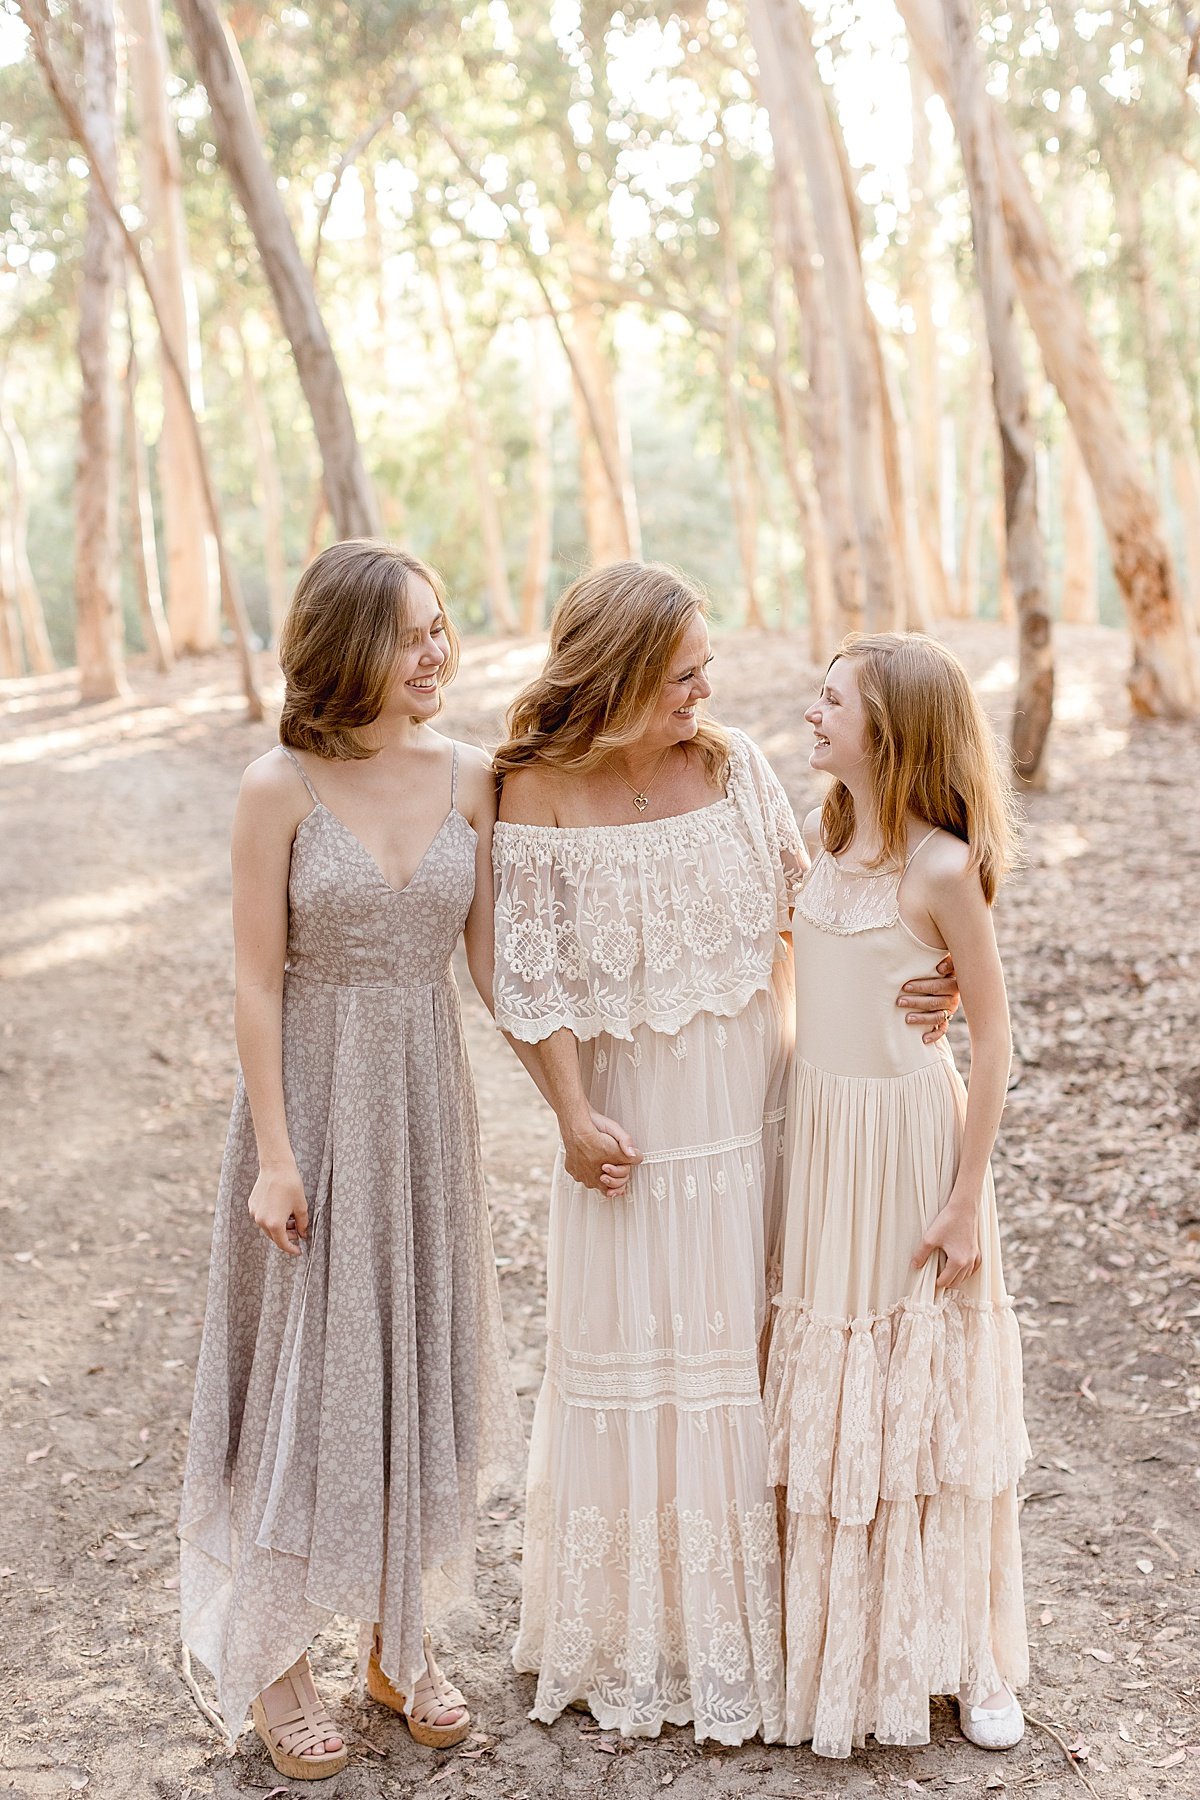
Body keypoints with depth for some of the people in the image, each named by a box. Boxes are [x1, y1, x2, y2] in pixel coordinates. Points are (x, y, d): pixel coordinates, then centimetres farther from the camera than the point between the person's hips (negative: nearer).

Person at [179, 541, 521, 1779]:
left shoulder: (468, 778, -1)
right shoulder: (280, 789, -12)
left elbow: (491, 958, 3)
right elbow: (259, 981, -11)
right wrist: (274, 1154, -12)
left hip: (427, 1098, 4)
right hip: (314, 1094, -4)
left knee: (419, 1360, 13)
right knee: (304, 1367, 7)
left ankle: (400, 1640, 32)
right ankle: (275, 1655, 27)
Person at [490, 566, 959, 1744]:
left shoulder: (731, 762, -1)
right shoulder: (538, 791, -9)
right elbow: (534, 974, -8)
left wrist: (919, 977, -11)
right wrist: (573, 1114, -13)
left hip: (754, 1108, 3)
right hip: (634, 1119, -3)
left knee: (749, 1350, 12)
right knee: (632, 1358, 8)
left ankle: (740, 1628, 30)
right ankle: (630, 1637, 28)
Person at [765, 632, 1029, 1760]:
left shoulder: (942, 866, -14)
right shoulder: (817, 841, 4)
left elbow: (992, 1034, -12)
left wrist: (967, 1198, -13)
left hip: (913, 1137, -5)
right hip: (817, 1130, 6)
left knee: (925, 1391, 6)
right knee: (823, 1395, 13)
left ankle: (966, 1657, 24)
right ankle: (836, 1645, 30)